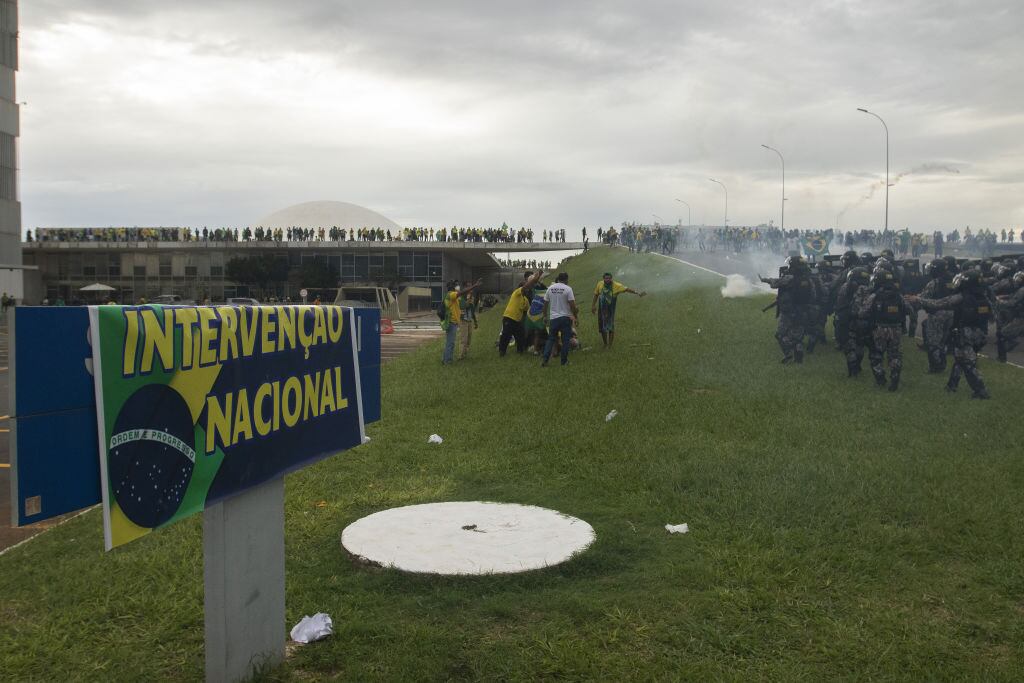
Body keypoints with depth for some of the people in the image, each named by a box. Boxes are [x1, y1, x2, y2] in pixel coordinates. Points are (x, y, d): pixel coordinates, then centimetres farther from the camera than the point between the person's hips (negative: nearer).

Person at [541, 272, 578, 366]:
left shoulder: (550, 288, 4)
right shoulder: (568, 289, -8)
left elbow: (545, 304, 9)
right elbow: (572, 305, -12)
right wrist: (575, 316, -1)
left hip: (553, 318, 3)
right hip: (565, 318, -3)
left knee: (551, 339, 10)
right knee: (565, 340, 5)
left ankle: (545, 359, -1)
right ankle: (564, 361, 8)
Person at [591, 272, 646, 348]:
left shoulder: (616, 285, -13)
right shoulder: (600, 284, -3)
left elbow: (626, 289, -19)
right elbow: (596, 294, 10)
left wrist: (637, 293, -28)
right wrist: (593, 305, 12)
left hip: (610, 310, -3)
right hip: (601, 310, 3)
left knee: (610, 328, 0)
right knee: (602, 328, 9)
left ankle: (610, 345, 14)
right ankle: (605, 344, 27)